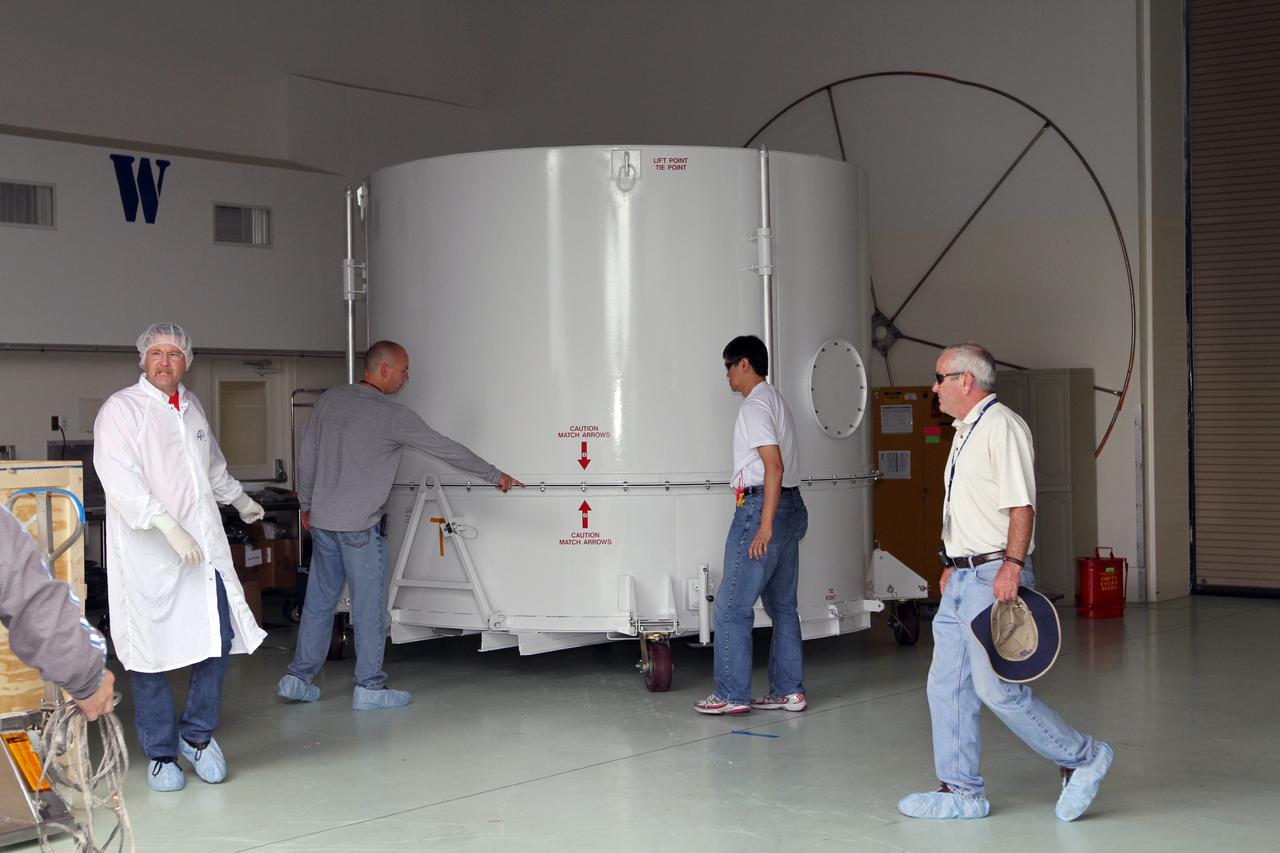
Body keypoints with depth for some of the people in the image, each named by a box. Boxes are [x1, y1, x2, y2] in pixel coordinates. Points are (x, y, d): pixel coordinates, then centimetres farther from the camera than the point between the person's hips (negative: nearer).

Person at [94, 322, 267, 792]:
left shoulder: (192, 407, 16)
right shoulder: (121, 409, -5)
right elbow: (119, 479, -18)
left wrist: (240, 499, 49)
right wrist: (169, 527, -26)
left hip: (203, 548, 6)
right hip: (148, 556, -5)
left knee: (218, 641, 1)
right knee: (151, 656, 0)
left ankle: (198, 735, 21)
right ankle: (161, 754, 15)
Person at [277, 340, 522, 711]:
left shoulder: (329, 400, 6)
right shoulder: (392, 415, -12)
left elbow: (306, 456, 11)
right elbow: (446, 449, -5)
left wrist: (307, 504, 23)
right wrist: (494, 475, 4)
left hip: (322, 521, 7)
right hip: (359, 526, -7)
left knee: (319, 600, 14)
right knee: (369, 606, 1)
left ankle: (298, 678, 18)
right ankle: (369, 687, 5)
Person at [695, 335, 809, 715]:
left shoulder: (755, 406, -12)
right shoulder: (776, 400, 19)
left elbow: (773, 466, -21)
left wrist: (765, 525, -23)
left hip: (762, 506, -10)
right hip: (792, 506, 10)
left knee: (732, 606, -5)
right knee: (782, 605, 12)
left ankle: (732, 694, -2)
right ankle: (789, 691, 15)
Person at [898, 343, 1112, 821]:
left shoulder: (1001, 427, -12)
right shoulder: (966, 432, 19)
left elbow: (1021, 504, -20)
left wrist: (1011, 566, -26)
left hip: (993, 578, -10)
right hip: (963, 578, 10)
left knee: (997, 688, -9)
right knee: (946, 685, 8)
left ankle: (1082, 759, 7)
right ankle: (961, 791, 15)